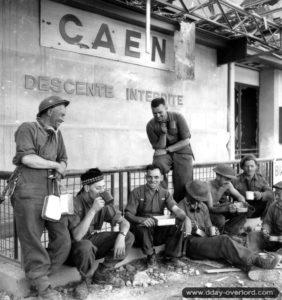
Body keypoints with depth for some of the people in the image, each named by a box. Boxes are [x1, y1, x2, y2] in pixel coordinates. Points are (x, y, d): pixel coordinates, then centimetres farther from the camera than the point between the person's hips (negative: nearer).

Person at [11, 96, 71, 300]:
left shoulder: (57, 134, 19)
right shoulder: (27, 128, -2)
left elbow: (64, 160, 19)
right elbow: (27, 158, -16)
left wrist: (60, 170, -5)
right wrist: (54, 165, -5)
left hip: (51, 192, 7)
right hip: (28, 192, -7)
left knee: (63, 240, 3)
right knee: (33, 243, -1)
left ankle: (38, 278, 19)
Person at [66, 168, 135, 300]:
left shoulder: (104, 201, -6)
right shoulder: (76, 203, -24)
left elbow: (124, 222, -4)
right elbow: (77, 236, -32)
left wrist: (121, 236, -26)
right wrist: (93, 210, -36)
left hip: (93, 239, 6)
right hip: (75, 246, -6)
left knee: (128, 237, -10)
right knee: (86, 246, -40)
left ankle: (102, 274, -1)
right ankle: (86, 280, -9)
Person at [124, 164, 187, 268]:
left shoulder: (164, 193, 6)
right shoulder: (137, 192, -5)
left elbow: (176, 209, -9)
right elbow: (128, 214, -13)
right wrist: (142, 220, -34)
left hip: (159, 231, 3)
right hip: (142, 229, -3)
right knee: (143, 228, -36)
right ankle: (151, 257, -9)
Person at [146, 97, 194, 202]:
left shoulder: (177, 117, -7)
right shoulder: (151, 125, -4)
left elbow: (186, 141, -8)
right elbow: (159, 147, -3)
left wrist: (167, 149, -10)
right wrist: (163, 134, -20)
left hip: (181, 152, -1)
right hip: (164, 154, 1)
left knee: (183, 186, -16)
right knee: (157, 166, -34)